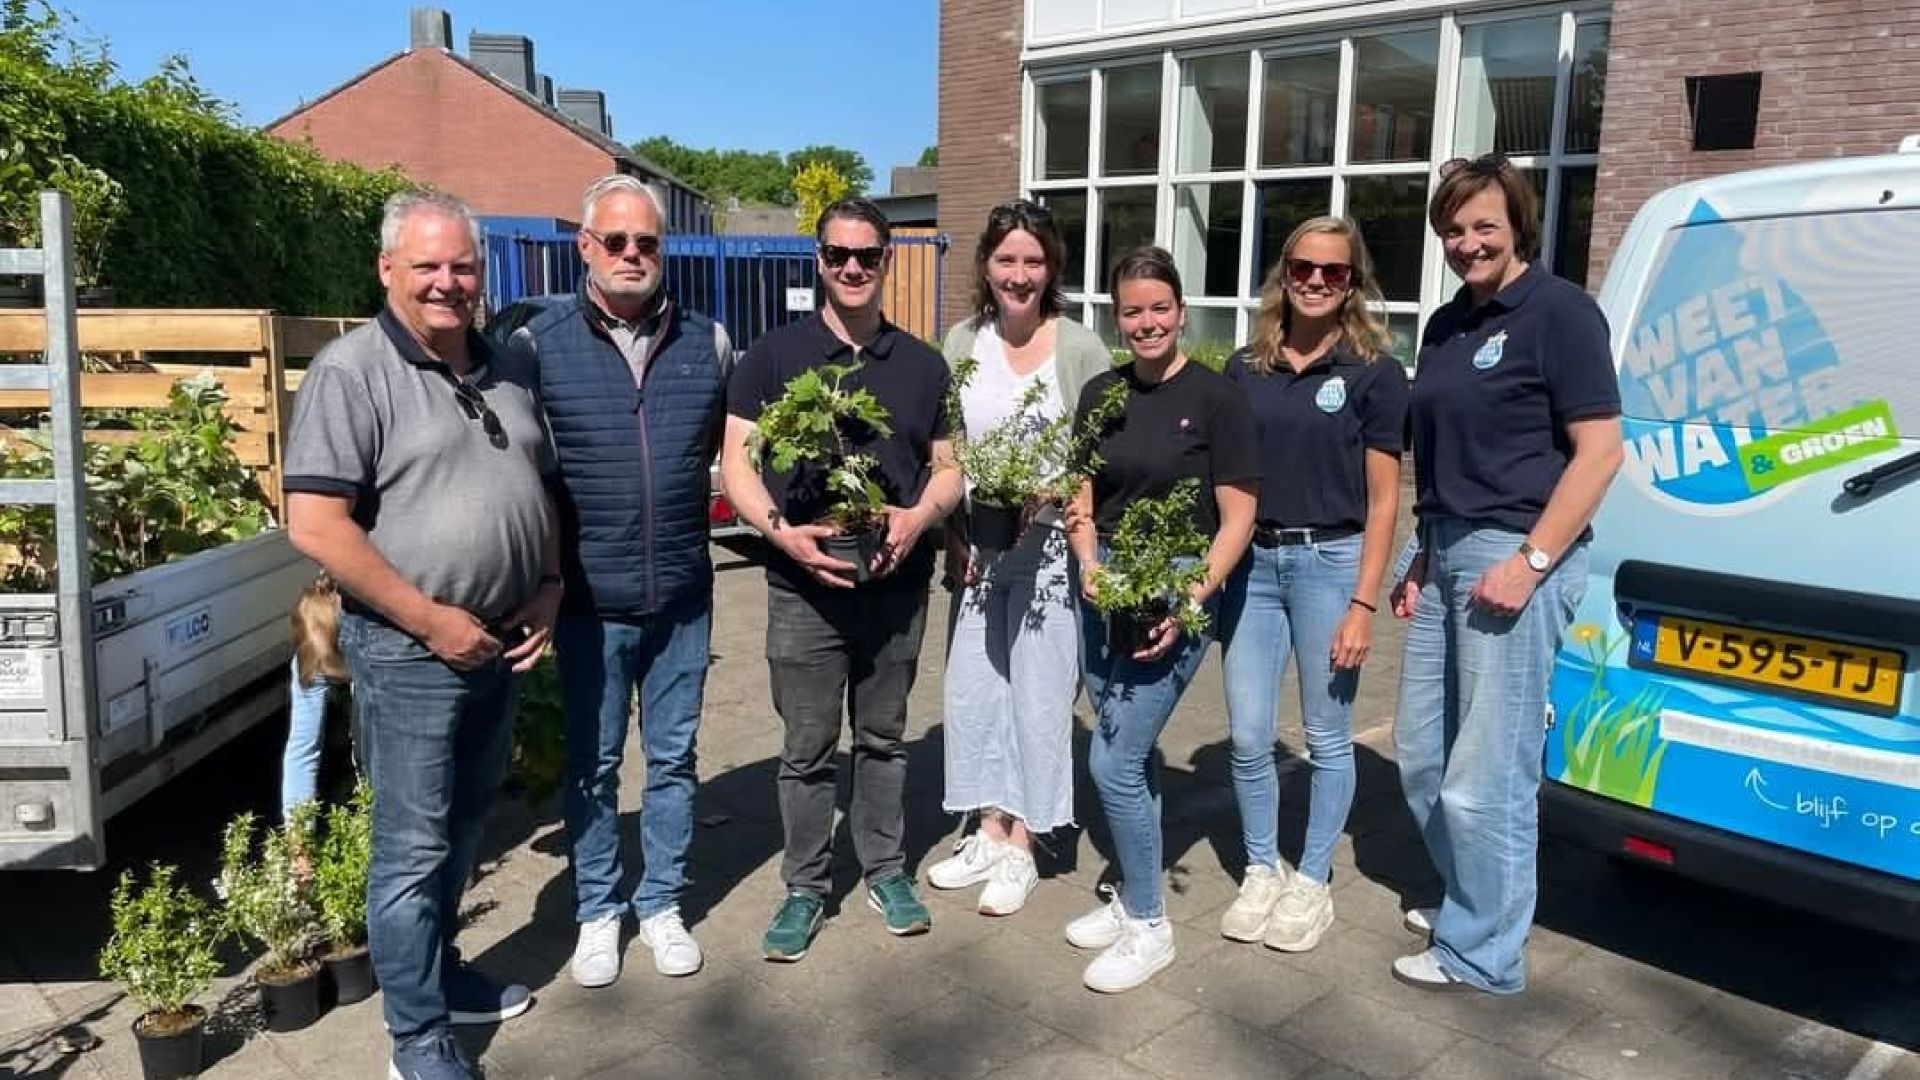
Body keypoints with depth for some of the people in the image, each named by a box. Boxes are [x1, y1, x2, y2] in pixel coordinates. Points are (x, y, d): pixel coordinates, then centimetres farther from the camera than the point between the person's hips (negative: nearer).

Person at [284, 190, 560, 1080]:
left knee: (463, 826, 20)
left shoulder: (507, 372, 8)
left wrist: (548, 589, 4)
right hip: (409, 651, -7)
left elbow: (540, 490, 19)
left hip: (498, 644, 7)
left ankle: (440, 969, 39)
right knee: (413, 846, 3)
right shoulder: (352, 371, -13)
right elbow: (314, 526, -20)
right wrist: (433, 622, -19)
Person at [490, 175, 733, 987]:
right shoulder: (535, 339, -7)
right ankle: (597, 910, 31)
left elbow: (728, 445, 15)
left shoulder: (707, 342, 1)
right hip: (589, 597, -2)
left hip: (683, 593, 2)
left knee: (672, 756, 14)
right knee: (591, 761, 12)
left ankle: (662, 903, 32)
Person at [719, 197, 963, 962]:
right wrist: (779, 529, -20)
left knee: (883, 739, 15)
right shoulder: (774, 355, 0)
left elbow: (947, 466, 11)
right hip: (804, 588, -2)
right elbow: (736, 461, -2)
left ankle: (886, 871, 31)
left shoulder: (922, 363, 8)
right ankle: (805, 886, 23)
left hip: (897, 585, 2)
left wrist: (920, 516, -11)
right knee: (807, 748, 7)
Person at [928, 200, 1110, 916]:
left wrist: (1043, 494, -19)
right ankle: (989, 834, 27)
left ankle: (1020, 848, 18)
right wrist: (954, 537, -2)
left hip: (1048, 547, -4)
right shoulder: (963, 343, 5)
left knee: (1038, 692, 3)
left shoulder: (1081, 349, -6)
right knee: (971, 689, 10)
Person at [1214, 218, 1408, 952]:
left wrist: (1363, 604, -10)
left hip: (1329, 562, -3)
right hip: (1251, 562, 3)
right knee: (1248, 737, 6)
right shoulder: (1245, 369, 8)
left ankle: (1312, 882, 24)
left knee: (1326, 737, 8)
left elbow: (1382, 500, -4)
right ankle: (1261, 873, 25)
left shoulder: (1373, 373, -2)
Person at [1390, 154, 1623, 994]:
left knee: (1486, 774, -3)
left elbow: (1600, 451, -13)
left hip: (1515, 554, -8)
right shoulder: (1445, 325, 16)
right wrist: (1422, 557, 15)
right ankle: (1468, 900, 34)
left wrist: (1530, 561, -18)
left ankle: (1481, 951, 13)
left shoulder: (1559, 311, -7)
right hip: (1445, 555, 9)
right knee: (1420, 755, 15)